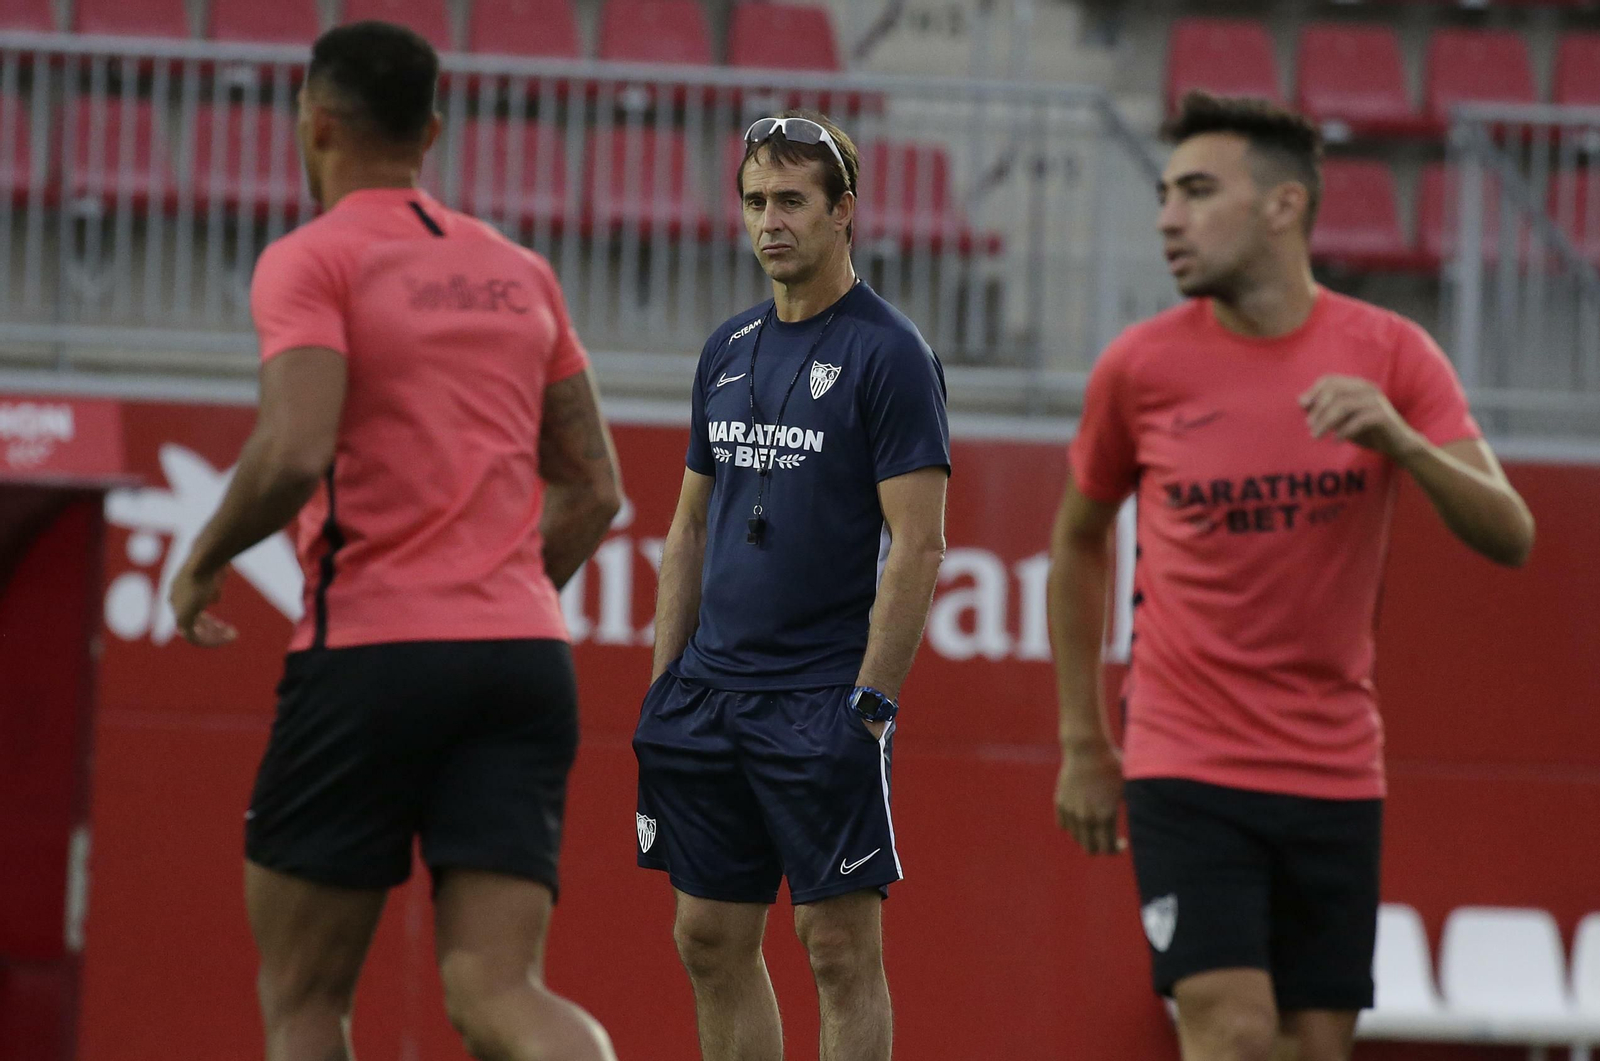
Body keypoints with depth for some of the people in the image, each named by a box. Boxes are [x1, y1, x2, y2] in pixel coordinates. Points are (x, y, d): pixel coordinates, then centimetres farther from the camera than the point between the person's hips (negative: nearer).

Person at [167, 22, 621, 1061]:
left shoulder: (312, 262, -2)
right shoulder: (522, 273, 17)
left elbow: (293, 456, -17)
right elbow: (594, 491, 18)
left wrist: (202, 566, 1)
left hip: (368, 655, -5)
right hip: (526, 657, 5)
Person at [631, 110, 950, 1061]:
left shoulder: (890, 355, -8)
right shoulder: (729, 349, 13)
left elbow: (918, 548, -12)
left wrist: (869, 706, -17)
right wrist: (664, 684, 12)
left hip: (822, 699, -7)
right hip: (712, 689, 7)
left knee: (841, 947, -5)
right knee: (713, 943, 8)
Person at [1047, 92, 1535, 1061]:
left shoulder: (1389, 355, -2)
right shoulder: (1140, 368, -2)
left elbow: (1510, 537, -9)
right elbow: (1079, 543, 13)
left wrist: (1402, 443, -27)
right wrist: (1082, 741, 12)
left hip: (1337, 772, 2)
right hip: (1186, 770, -2)